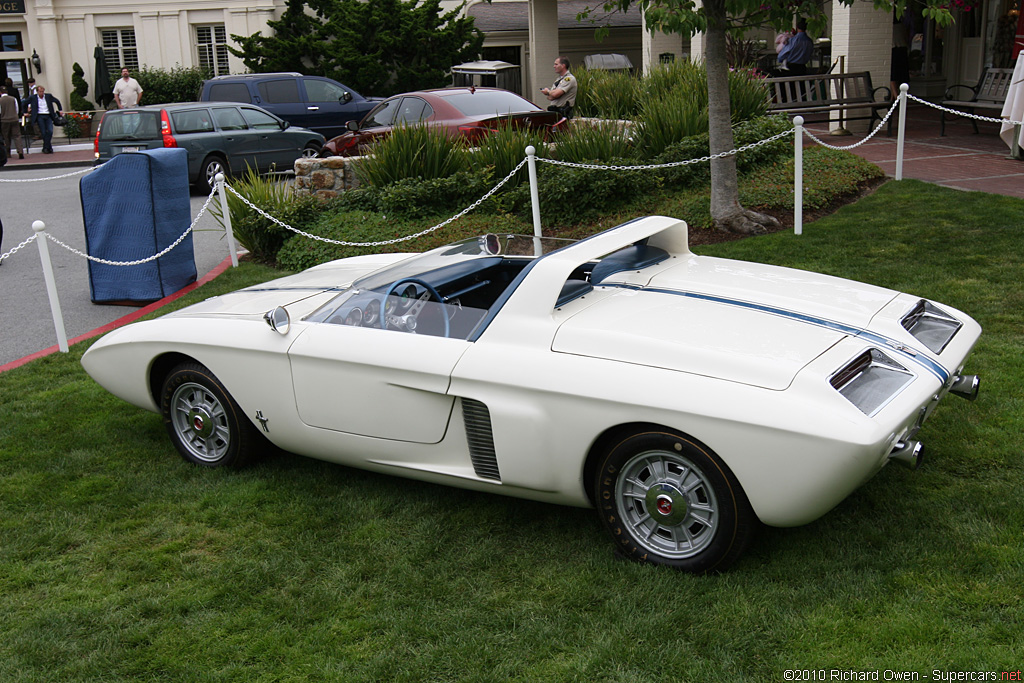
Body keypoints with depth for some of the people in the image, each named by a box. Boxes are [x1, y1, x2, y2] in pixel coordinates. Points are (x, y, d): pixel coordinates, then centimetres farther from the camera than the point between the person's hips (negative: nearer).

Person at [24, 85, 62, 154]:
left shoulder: (48, 96, 7)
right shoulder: (33, 98, 3)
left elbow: (57, 101, 20)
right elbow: (25, 104, 16)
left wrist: (60, 110, 18)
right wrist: (26, 112, 16)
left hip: (48, 116, 1)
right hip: (39, 116, -1)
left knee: (50, 131, -12)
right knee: (43, 133, -5)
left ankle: (45, 148, -3)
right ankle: (49, 148, 4)